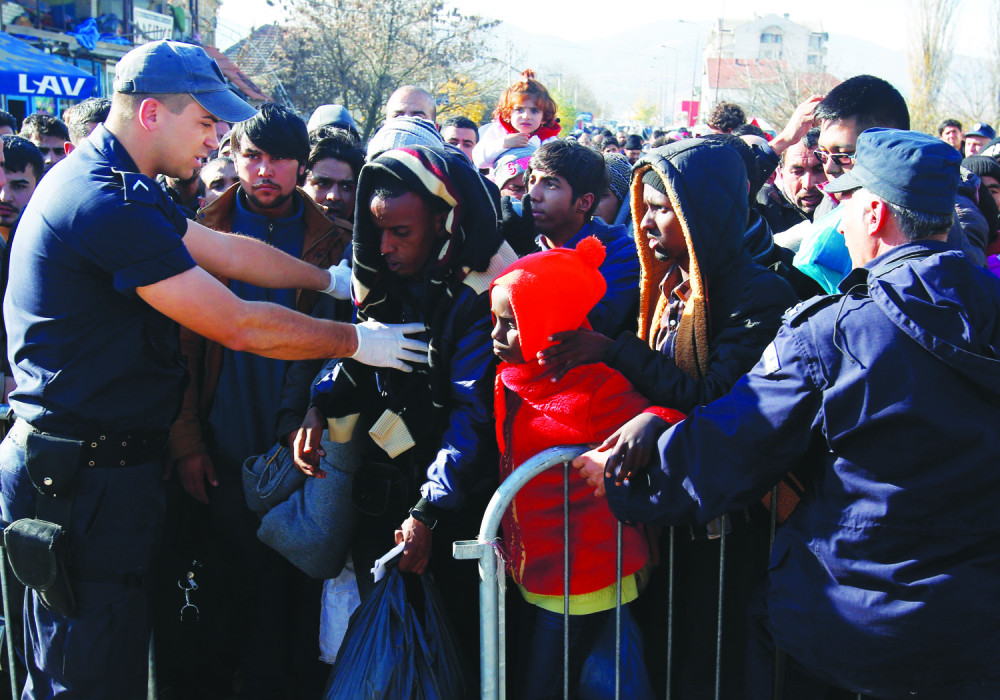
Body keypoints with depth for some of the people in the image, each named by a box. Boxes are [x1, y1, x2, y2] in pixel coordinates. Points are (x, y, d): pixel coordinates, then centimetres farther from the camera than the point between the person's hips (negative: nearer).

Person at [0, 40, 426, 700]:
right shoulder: (110, 206, -22)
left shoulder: (101, 181, 12)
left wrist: (335, 279, 14)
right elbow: (240, 326, -20)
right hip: (90, 470, -10)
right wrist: (356, 340, -9)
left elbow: (227, 250, 14)